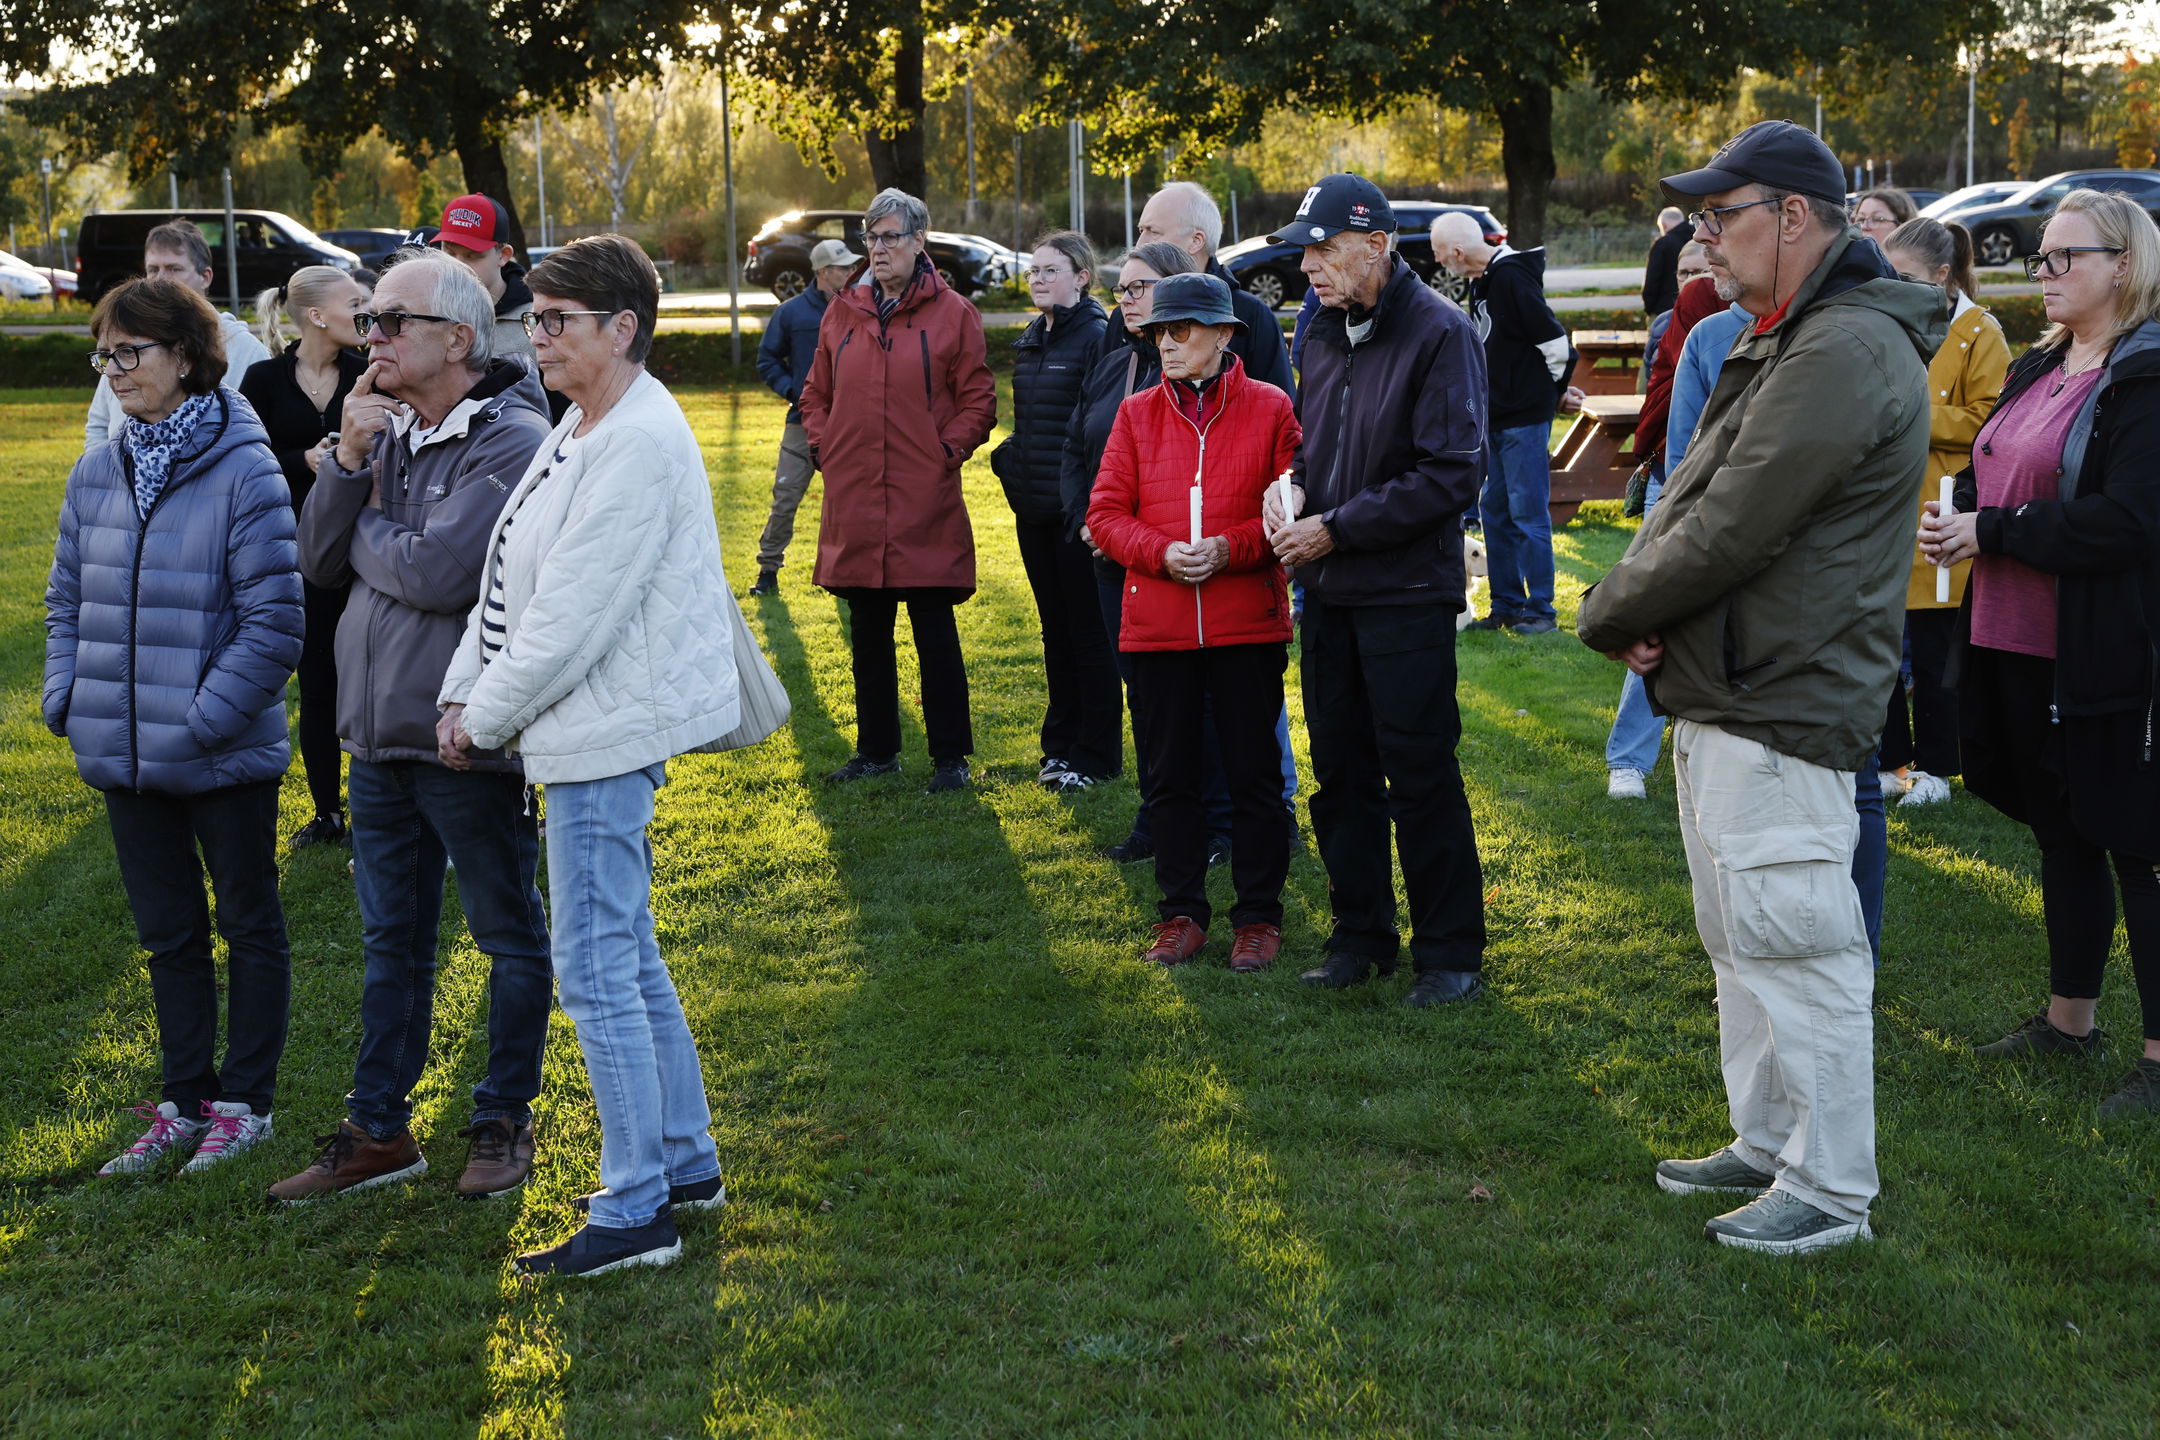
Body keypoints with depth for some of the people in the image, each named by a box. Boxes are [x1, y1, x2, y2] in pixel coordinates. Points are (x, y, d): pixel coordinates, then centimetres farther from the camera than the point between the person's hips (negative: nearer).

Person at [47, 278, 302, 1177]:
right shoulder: (96, 475, 5)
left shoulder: (244, 471, -14)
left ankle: (244, 1103, 22)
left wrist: (201, 721, -18)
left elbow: (275, 622, -15)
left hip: (226, 758, -6)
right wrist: (67, 699, 1)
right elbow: (67, 599, 14)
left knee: (248, 926, 10)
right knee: (168, 934, 15)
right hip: (125, 757, 6)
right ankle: (185, 1105, 27)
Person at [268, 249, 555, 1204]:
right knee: (391, 939, 15)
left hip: (469, 739, -8)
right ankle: (378, 1129, 25)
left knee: (509, 935, 8)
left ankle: (504, 1122, 21)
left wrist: (366, 526, -6)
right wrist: (348, 460, -8)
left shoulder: (511, 443, -15)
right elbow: (319, 563, 6)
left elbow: (440, 572, -25)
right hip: (379, 733, 8)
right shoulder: (389, 432, 9)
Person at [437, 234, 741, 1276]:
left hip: (610, 735, -11)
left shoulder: (640, 446, -19)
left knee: (595, 972, -7)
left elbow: (575, 611, -21)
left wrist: (486, 716, -12)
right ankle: (686, 1163, 29)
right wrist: (463, 691, 7)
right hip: (589, 731, 11)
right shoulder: (579, 430, 14)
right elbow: (511, 580, 16)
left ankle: (635, 1212, 1)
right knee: (627, 960, 17)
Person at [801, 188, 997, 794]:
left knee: (935, 631, 1)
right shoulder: (842, 314, 11)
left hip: (926, 503, -4)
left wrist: (945, 452, -10)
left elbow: (978, 401, 0)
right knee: (867, 632, 12)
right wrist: (825, 449, 3)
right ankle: (876, 749, 23)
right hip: (854, 503, 4)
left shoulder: (952, 314, 0)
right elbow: (816, 395, 17)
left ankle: (950, 755, 9)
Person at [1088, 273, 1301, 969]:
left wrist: (1230, 549, -17)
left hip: (1249, 622, -2)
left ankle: (1258, 915, 14)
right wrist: (1161, 552, -14)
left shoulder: (1270, 409, 0)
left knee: (1253, 771, 3)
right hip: (1158, 622, 3)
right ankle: (1181, 911, 20)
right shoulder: (1137, 414, 7)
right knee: (1171, 773, 9)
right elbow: (1106, 512, 4)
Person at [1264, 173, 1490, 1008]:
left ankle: (1450, 952, 11)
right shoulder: (1326, 335, 11)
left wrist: (1338, 528, -17)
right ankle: (1361, 935, 26)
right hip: (1330, 591, 7)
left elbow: (1451, 473, -18)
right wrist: (1289, 485, 0)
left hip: (1407, 592, -7)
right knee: (1340, 771, 13)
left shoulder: (1438, 333, -13)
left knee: (1421, 779, -1)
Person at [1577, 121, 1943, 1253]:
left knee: (1795, 947, -5)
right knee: (1737, 942, 19)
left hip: (1783, 712, -11)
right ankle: (1767, 1145, 31)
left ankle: (1831, 1191, 6)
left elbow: (1733, 528, -22)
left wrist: (1608, 614, -8)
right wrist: (1640, 597, -2)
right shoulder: (1776, 343, 17)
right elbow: (1688, 502, 18)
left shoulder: (1847, 352, -19)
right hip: (1718, 698, 11)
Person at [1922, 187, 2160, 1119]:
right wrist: (1956, 514, -2)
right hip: (2020, 646, 9)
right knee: (2061, 836, 18)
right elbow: (1994, 479, 21)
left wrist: (1990, 533, -18)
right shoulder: (2037, 370, 13)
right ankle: (2070, 1017, 32)